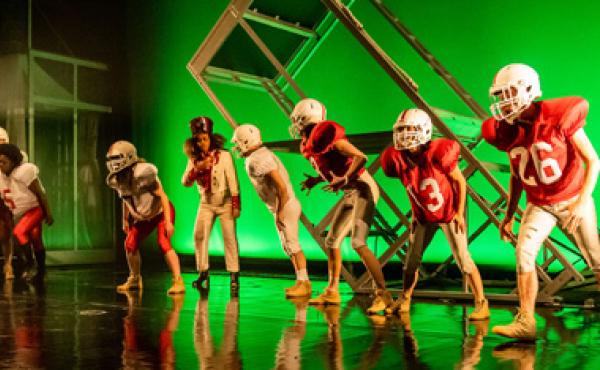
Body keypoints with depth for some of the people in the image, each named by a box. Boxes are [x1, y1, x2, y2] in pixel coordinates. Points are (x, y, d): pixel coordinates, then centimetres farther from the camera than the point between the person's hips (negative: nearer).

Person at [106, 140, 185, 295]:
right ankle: (135, 280, 23)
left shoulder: (143, 174, -31)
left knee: (164, 243, -23)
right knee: (130, 244, 3)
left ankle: (178, 281, -21)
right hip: (144, 216, 7)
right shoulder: (117, 180, -9)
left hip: (161, 212, -7)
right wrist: (125, 220, 15)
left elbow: (162, 196, -26)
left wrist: (168, 222, -28)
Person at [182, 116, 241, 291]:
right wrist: (198, 168, -20)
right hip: (206, 203, 3)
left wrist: (236, 205, -12)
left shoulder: (224, 155, -8)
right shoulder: (194, 159, 4)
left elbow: (232, 180, -8)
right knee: (199, 236, -9)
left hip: (225, 202, -3)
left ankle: (234, 276, -1)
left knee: (229, 238, -5)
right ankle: (203, 274, -2)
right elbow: (185, 182, -3)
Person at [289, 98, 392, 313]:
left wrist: (344, 179, -24)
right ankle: (332, 292, 23)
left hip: (362, 188, -10)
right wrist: (316, 180, 13)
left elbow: (360, 157, -22)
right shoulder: (311, 143, 10)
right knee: (332, 241, 13)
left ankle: (383, 294, -12)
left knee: (358, 243, -18)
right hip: (351, 193, 10)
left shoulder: (326, 136, -18)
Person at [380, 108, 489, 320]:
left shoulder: (438, 154, -27)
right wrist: (414, 214, 6)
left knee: (463, 260, -4)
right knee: (411, 260, 9)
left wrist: (460, 213, -13)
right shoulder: (399, 160, -14)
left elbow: (460, 181, -14)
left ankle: (481, 304, 6)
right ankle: (404, 301, 26)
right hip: (424, 217, 5)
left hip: (449, 214, -4)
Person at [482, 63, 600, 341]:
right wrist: (509, 215, 9)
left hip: (573, 200, -3)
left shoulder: (560, 117, -20)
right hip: (539, 205, 4)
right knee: (524, 254, -13)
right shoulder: (508, 132, -4)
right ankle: (526, 322, -11)